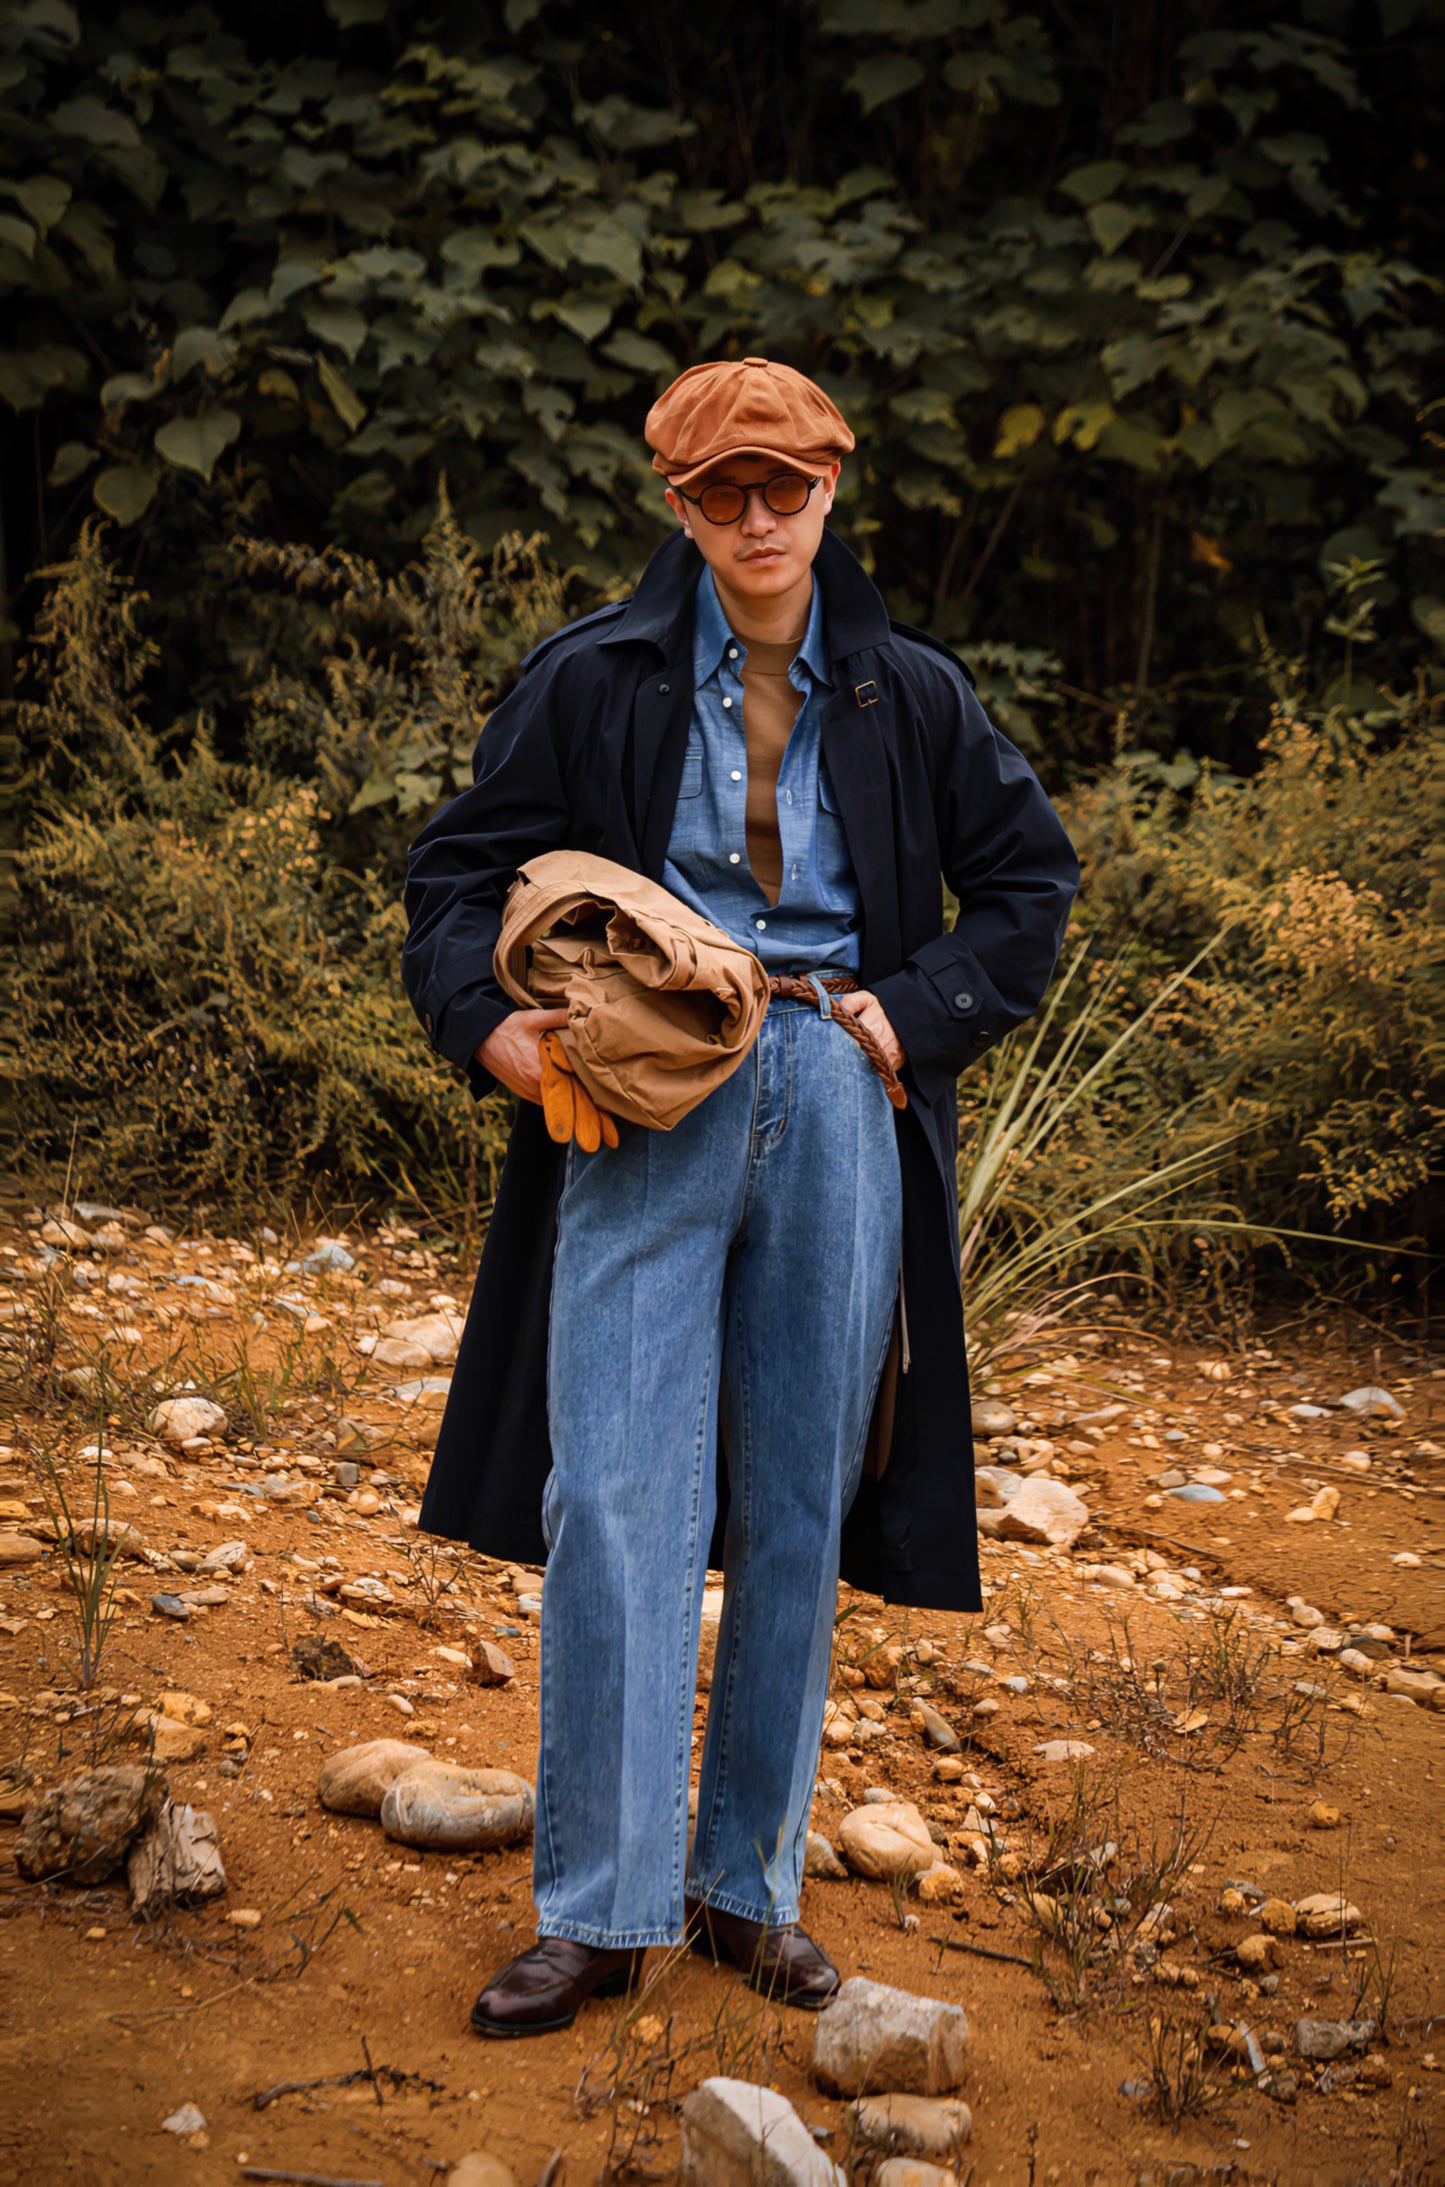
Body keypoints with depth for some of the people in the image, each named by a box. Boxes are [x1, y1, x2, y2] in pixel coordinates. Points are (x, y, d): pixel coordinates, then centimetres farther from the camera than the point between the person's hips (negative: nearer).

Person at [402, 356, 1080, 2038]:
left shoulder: (908, 694, 11)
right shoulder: (595, 680, 6)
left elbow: (1031, 875, 17)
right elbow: (461, 866, 8)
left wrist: (920, 1014, 2)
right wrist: (484, 1020, -11)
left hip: (837, 1108, 2)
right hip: (648, 1100, -2)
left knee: (799, 1510, 6)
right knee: (615, 1496, -9)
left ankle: (748, 1881, 18)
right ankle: (597, 1909, 1)